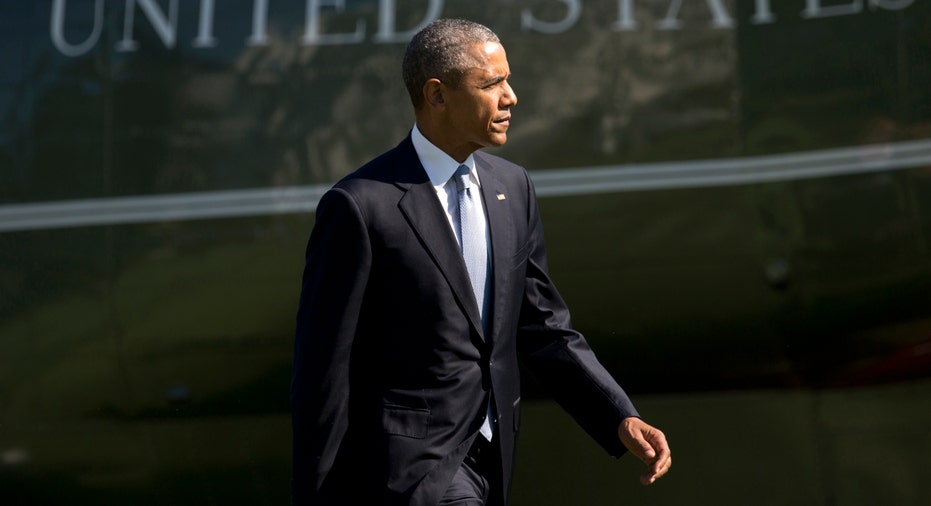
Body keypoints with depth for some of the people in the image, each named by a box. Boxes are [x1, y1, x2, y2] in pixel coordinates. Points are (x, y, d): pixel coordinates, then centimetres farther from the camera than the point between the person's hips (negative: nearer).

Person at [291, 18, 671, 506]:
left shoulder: (511, 186, 7)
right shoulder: (360, 206, -15)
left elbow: (542, 328, 12)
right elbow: (323, 373, -12)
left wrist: (622, 419, 0)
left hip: (489, 460, 7)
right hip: (407, 463, -7)